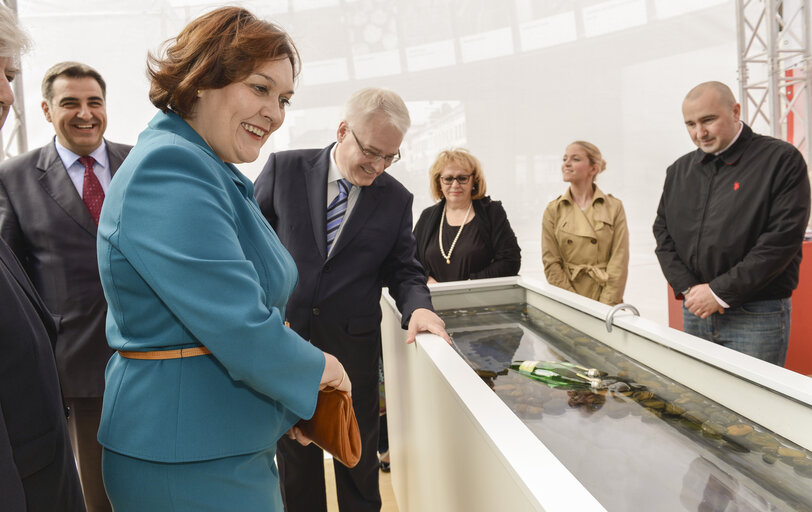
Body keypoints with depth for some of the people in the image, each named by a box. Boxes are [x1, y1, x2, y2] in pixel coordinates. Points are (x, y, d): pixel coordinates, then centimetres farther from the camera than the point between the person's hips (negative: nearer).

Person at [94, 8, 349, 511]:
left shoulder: (208, 170, 11)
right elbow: (241, 329, -29)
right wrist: (318, 368, -10)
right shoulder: (168, 167, -22)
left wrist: (283, 405, 11)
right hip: (192, 467, -10)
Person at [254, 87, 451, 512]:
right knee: (295, 452, 17)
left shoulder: (396, 199, -1)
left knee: (358, 453, 15)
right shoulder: (285, 169, -4)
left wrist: (418, 307, -16)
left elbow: (403, 269, 5)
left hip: (353, 343, 1)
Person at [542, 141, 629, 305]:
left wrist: (605, 307, -10)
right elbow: (551, 263, 0)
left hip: (607, 300, 0)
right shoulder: (553, 210, 3)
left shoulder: (614, 207, 2)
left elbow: (619, 262, -3)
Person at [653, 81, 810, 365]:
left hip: (756, 318, -5)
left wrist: (721, 292, -15)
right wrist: (687, 287, -6)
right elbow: (662, 230, 9)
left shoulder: (781, 160, -6)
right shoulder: (680, 170, 11)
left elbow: (783, 238, -14)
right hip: (695, 311, 5)